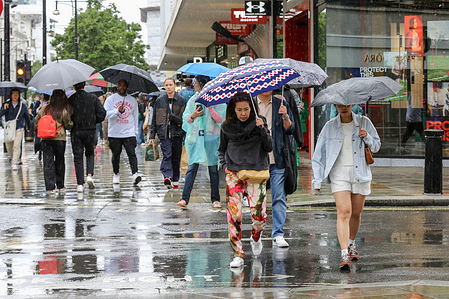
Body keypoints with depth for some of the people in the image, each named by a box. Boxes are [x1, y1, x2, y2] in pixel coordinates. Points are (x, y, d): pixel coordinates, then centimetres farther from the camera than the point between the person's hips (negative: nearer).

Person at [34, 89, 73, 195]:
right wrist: (72, 123, 17)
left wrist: (37, 131, 26)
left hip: (45, 139, 1)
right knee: (60, 162, 14)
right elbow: (68, 125, -3)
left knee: (48, 163, 1)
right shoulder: (64, 111, -7)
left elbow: (36, 121, 10)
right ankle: (60, 186, 23)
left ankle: (50, 187, -8)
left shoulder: (44, 109, 3)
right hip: (59, 139, -1)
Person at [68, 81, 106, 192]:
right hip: (90, 130, 1)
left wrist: (71, 124, 11)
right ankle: (89, 175, -1)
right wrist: (94, 122, 10)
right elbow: (102, 113, -5)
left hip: (76, 131, -1)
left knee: (78, 157, 5)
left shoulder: (70, 100, -6)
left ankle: (80, 184, 1)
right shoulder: (93, 98, -1)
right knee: (90, 154, 21)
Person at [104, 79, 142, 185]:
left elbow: (135, 116, 18)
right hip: (114, 133, 0)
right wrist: (117, 111, -24)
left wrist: (135, 130, 14)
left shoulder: (132, 100, 11)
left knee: (132, 153, -13)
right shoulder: (111, 99, 4)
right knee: (115, 155, 7)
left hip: (129, 133, 0)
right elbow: (106, 114, -8)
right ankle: (116, 174, 22)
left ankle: (135, 174, -22)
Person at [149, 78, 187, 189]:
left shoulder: (181, 100, 4)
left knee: (176, 157, 5)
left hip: (177, 132, 0)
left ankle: (175, 180, 16)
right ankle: (167, 177, -28)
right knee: (167, 155, -15)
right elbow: (154, 118, 12)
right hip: (164, 132, 0)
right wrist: (152, 135, 8)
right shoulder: (160, 100, 8)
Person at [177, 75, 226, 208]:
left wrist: (210, 108, -15)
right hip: (195, 137, 2)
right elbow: (185, 119, 15)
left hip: (211, 137, -2)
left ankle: (215, 199, 12)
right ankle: (184, 198, -12)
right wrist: (193, 116, -6)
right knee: (192, 167, -6)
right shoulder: (193, 100, 14)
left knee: (213, 168, 3)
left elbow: (220, 119, -4)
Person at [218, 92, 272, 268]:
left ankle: (256, 237, 27)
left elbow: (269, 147, -1)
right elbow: (221, 150, 21)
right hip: (234, 174, 1)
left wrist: (261, 129, -13)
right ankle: (238, 255, -3)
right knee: (234, 215, -9)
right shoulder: (227, 127, 7)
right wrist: (225, 165, 4)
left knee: (259, 215, -8)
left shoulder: (259, 123, 4)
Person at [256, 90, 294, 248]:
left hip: (277, 160, 0)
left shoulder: (281, 104, 8)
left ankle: (278, 235, -1)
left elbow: (290, 129, 7)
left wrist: (285, 116, -12)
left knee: (279, 198, -4)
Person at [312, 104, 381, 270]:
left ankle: (351, 243, 37)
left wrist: (367, 137, -9)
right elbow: (319, 153, 7)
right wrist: (317, 180, 3)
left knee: (356, 213, 10)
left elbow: (376, 146, 13)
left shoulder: (364, 122, 5)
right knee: (344, 212, -15)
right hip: (339, 174, -2)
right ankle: (344, 254, -21)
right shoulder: (330, 126, 3)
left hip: (360, 174, 2)